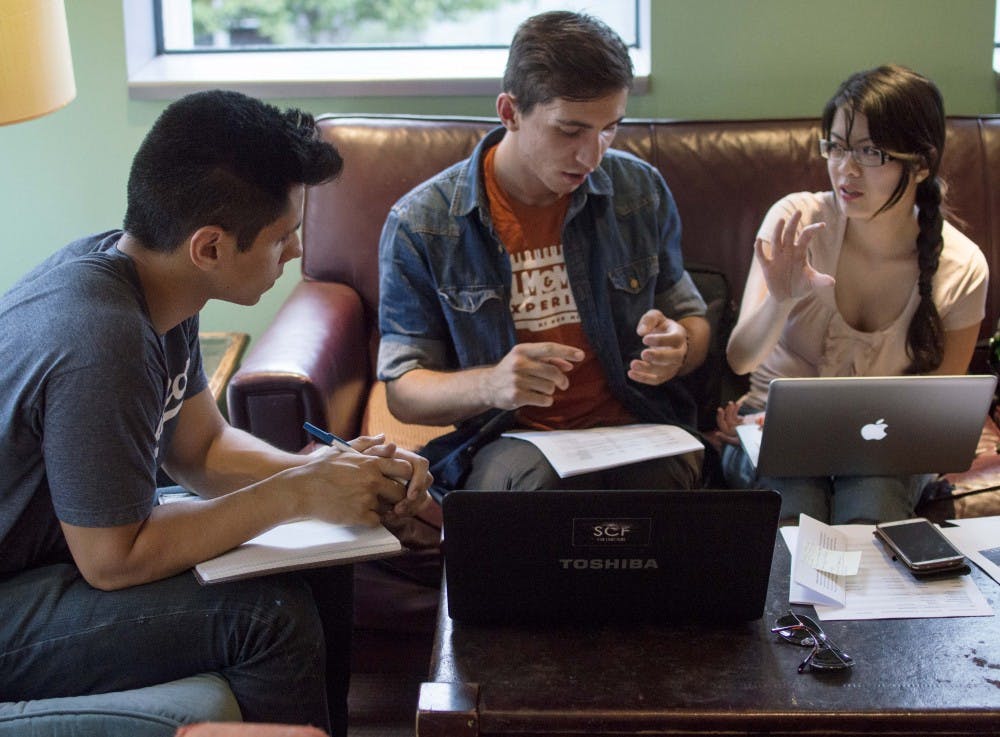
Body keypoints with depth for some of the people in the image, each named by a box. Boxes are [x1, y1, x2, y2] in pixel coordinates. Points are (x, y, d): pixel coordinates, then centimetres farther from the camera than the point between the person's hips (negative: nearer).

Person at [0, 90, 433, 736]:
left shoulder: (136, 272, -4)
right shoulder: (98, 342, -32)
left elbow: (201, 446, 8)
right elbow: (113, 561, -26)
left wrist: (329, 470, -9)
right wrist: (297, 493, -20)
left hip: (72, 539, 9)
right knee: (270, 610, -22)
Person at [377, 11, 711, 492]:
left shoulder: (641, 191, 6)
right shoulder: (419, 223, -4)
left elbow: (691, 318, 19)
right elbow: (403, 393, -2)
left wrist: (678, 347, -8)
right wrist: (490, 385, -25)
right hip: (506, 446, -3)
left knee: (659, 473, -33)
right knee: (539, 478, -39)